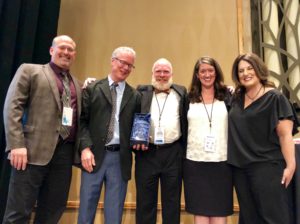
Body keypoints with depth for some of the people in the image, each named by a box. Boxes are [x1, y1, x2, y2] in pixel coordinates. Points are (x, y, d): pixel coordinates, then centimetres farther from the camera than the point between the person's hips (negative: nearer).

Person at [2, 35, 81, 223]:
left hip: (65, 152, 5)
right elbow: (12, 107, -4)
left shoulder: (77, 84, 19)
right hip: (34, 150, -4)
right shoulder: (29, 70, 6)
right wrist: (17, 144, -13)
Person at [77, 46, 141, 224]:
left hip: (120, 158, 1)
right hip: (94, 155, -1)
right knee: (86, 209, 9)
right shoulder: (92, 89, 5)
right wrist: (85, 148, -11)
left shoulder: (135, 96, 9)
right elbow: (82, 121, -1)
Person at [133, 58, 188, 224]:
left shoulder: (181, 93, 9)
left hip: (173, 153, 0)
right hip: (146, 152, 0)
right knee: (145, 201, 10)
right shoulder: (142, 92, 9)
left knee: (172, 202, 11)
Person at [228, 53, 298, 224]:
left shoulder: (274, 97, -7)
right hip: (240, 168, 6)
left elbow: (285, 134, -11)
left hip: (268, 167, -5)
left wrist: (290, 165, -16)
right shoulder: (237, 98, 8)